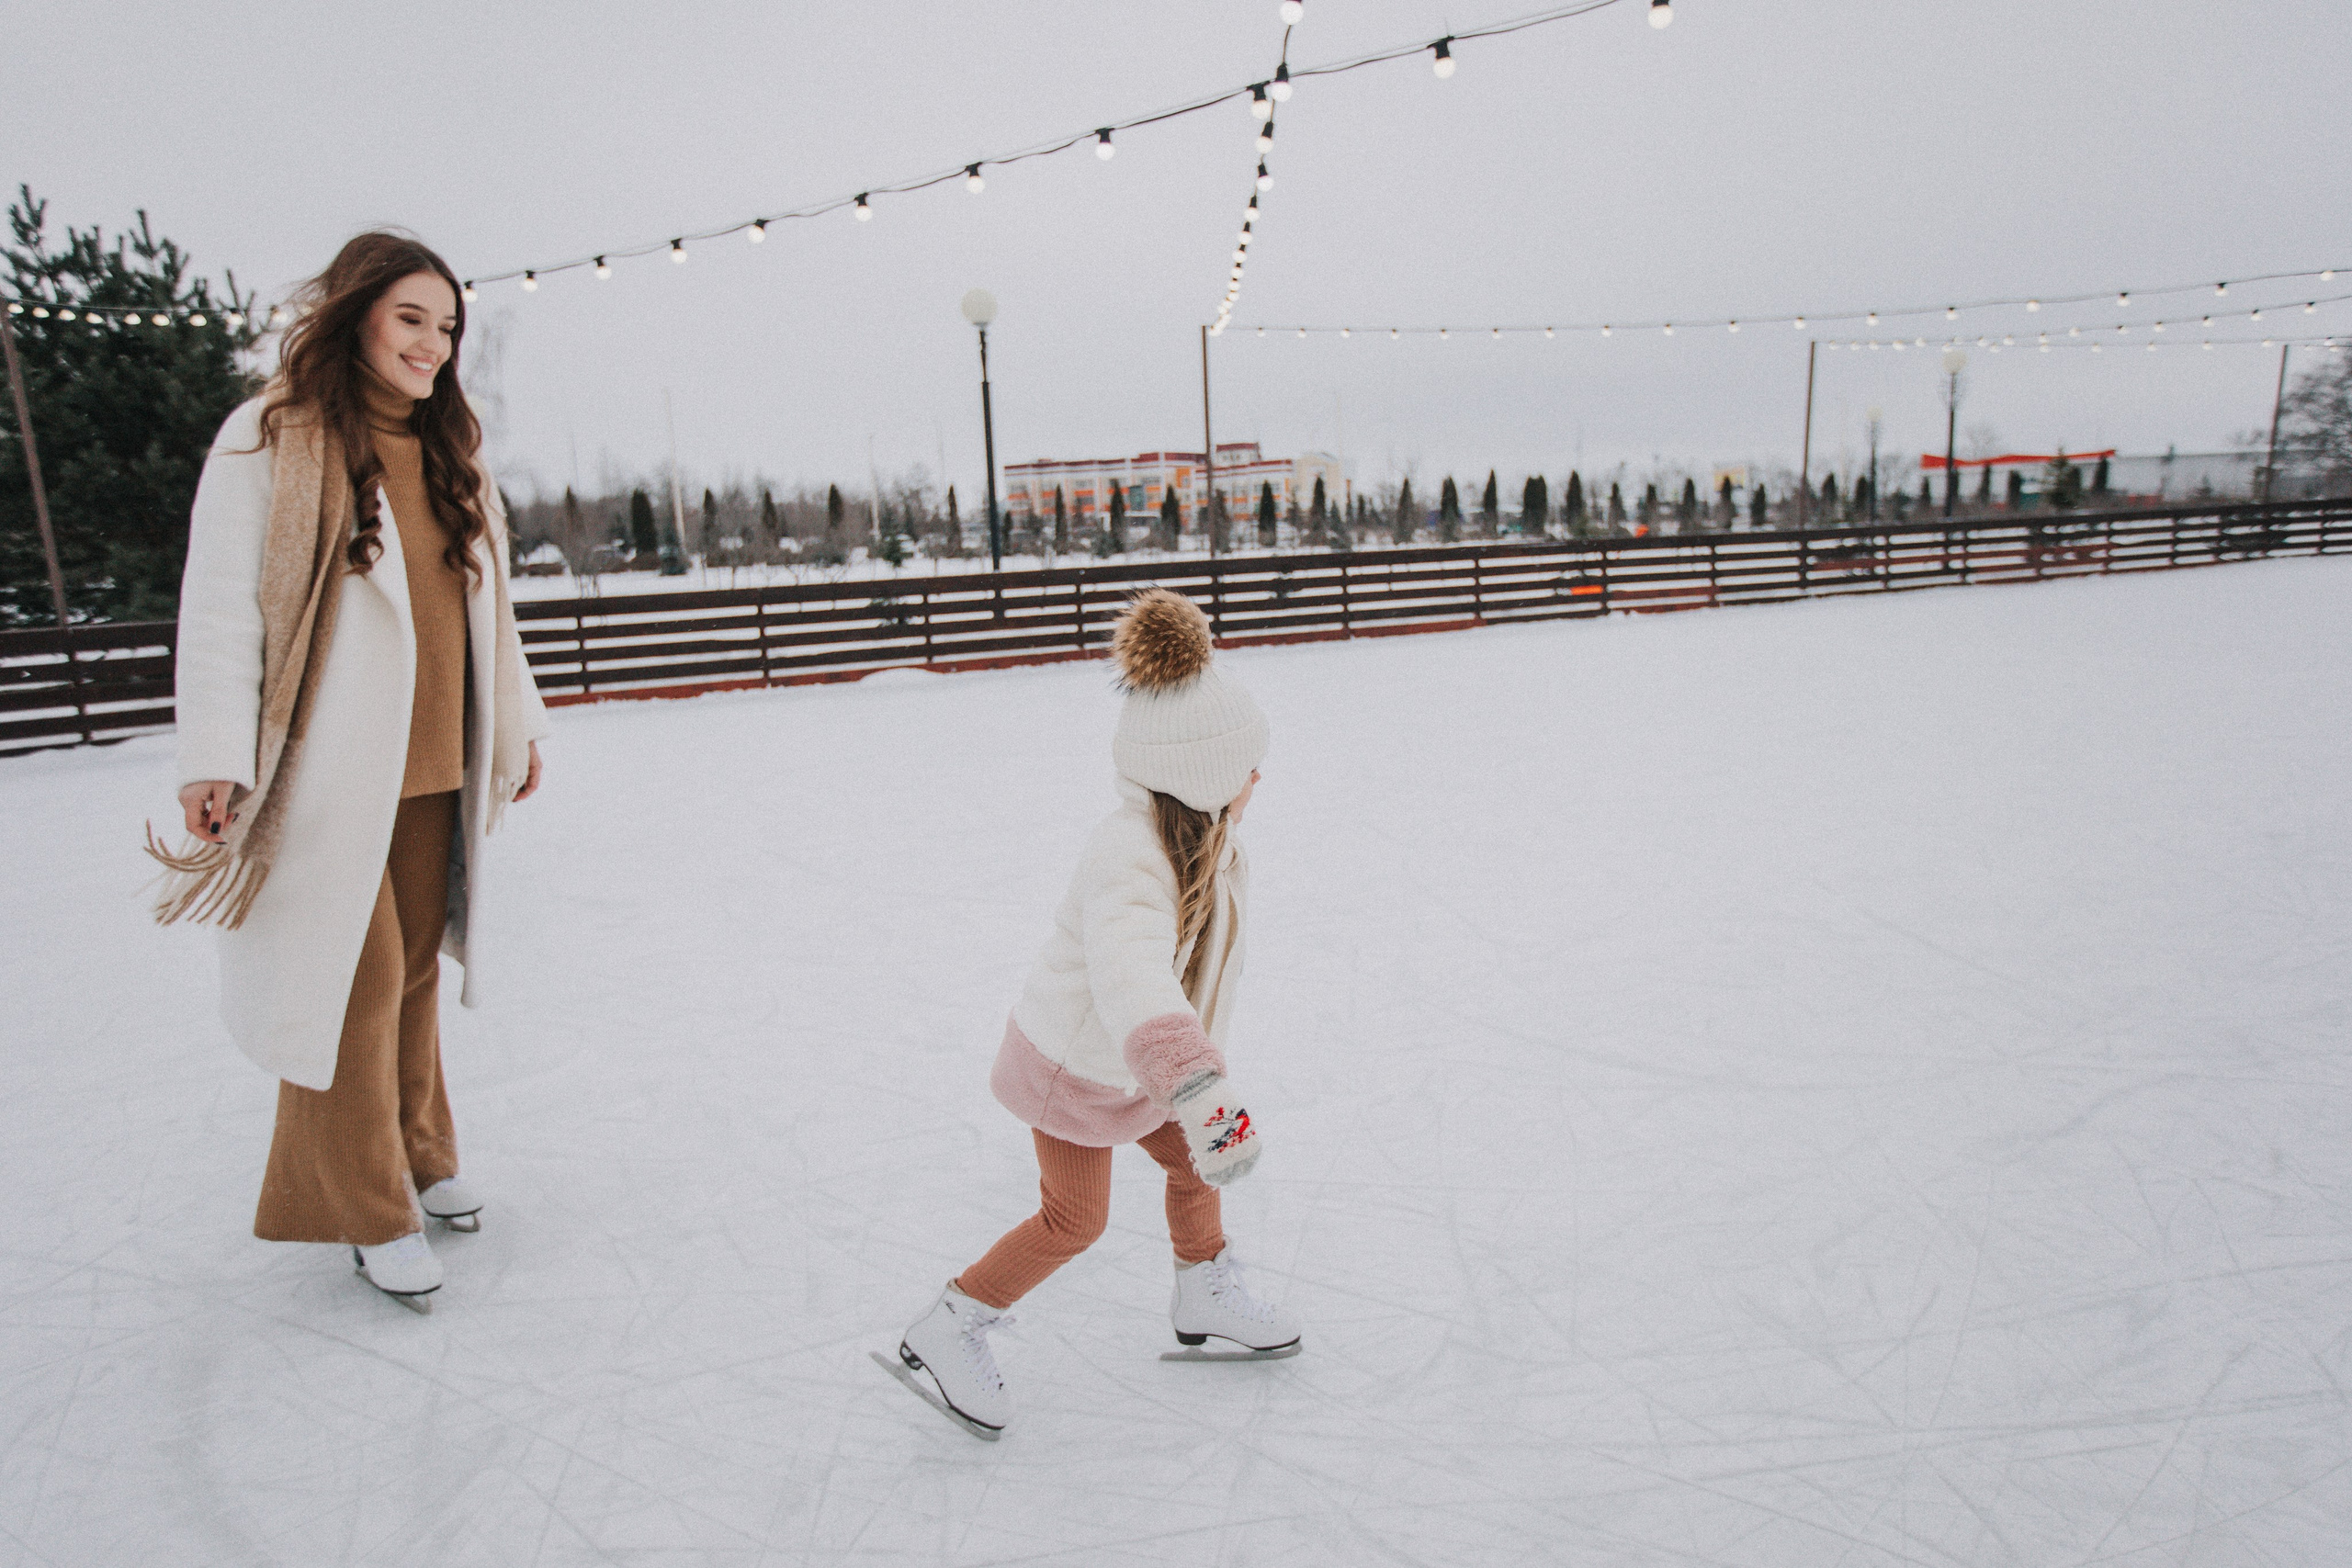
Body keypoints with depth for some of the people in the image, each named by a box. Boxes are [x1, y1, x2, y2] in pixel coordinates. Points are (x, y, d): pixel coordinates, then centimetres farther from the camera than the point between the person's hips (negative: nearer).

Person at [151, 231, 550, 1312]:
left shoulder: (451, 454, 14)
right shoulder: (270, 440, -5)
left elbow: (487, 607, 19)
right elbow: (218, 606, -9)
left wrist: (517, 726, 19)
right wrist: (215, 758, -14)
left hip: (434, 770, 6)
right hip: (329, 771, -5)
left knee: (415, 972, 13)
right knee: (353, 980, 0)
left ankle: (416, 1158, 30)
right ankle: (369, 1210, 14)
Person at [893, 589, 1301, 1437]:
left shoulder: (1201, 832, -11)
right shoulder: (1129, 861, -40)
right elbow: (1132, 976, -60)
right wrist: (1199, 1087, -73)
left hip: (1141, 1058, 8)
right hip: (1073, 1065, -8)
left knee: (1193, 1161, 20)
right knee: (1074, 1220, 6)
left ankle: (1205, 1297, 45)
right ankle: (948, 1330, 25)